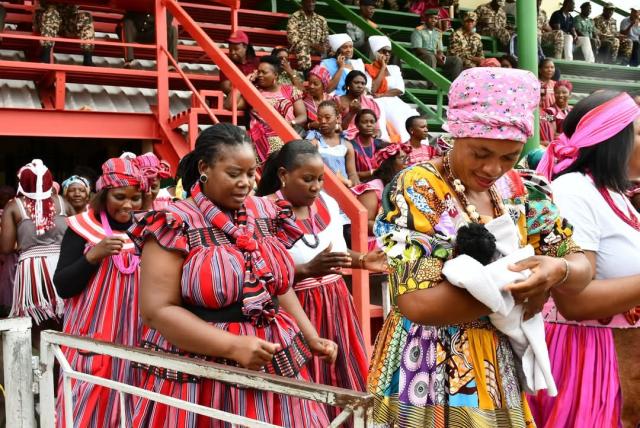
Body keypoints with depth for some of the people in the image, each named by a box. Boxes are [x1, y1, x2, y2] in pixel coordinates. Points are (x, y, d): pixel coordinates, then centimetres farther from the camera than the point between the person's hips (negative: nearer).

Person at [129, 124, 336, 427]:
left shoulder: (265, 215, 6)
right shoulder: (175, 225, -11)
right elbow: (156, 310, -15)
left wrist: (311, 337, 6)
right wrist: (233, 347, -20)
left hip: (276, 364, 5)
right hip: (201, 375, -5)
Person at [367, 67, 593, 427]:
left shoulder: (520, 192, 1)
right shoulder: (415, 190, -17)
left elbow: (582, 266, 4)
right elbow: (416, 302, -24)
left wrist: (558, 270, -19)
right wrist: (516, 289, -20)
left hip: (502, 371, 6)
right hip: (432, 374, -6)